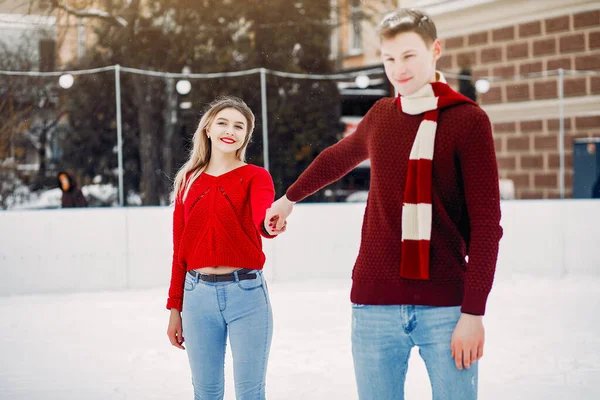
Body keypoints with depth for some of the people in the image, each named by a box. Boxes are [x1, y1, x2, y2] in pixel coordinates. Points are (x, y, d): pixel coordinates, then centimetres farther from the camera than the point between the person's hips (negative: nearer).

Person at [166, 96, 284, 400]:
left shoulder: (256, 177, 1)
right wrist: (174, 308, 10)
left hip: (246, 293, -3)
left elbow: (263, 219, -21)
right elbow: (179, 249, 12)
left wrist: (271, 224, -46)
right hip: (197, 293, 3)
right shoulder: (188, 181, 10)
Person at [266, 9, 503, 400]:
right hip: (375, 305, 4)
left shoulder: (468, 120, -3)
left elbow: (486, 225, -7)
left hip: (445, 308, -4)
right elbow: (337, 158, 31)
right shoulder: (381, 115, 10)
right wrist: (290, 198, 43)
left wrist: (474, 311, -12)